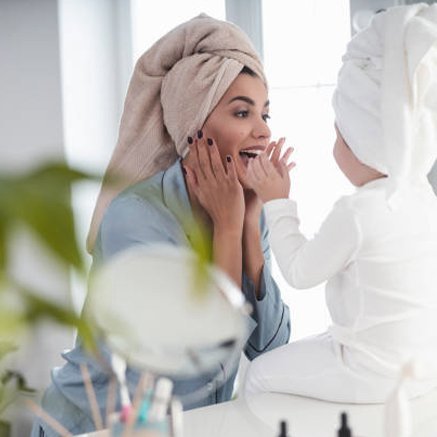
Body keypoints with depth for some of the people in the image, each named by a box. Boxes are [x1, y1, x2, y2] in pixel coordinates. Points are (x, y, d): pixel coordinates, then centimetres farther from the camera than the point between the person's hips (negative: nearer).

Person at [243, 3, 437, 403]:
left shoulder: (354, 213, -27)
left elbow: (299, 272, -12)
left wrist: (277, 201, -5)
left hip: (372, 377, -8)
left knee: (262, 372, 11)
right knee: (308, 349, 32)